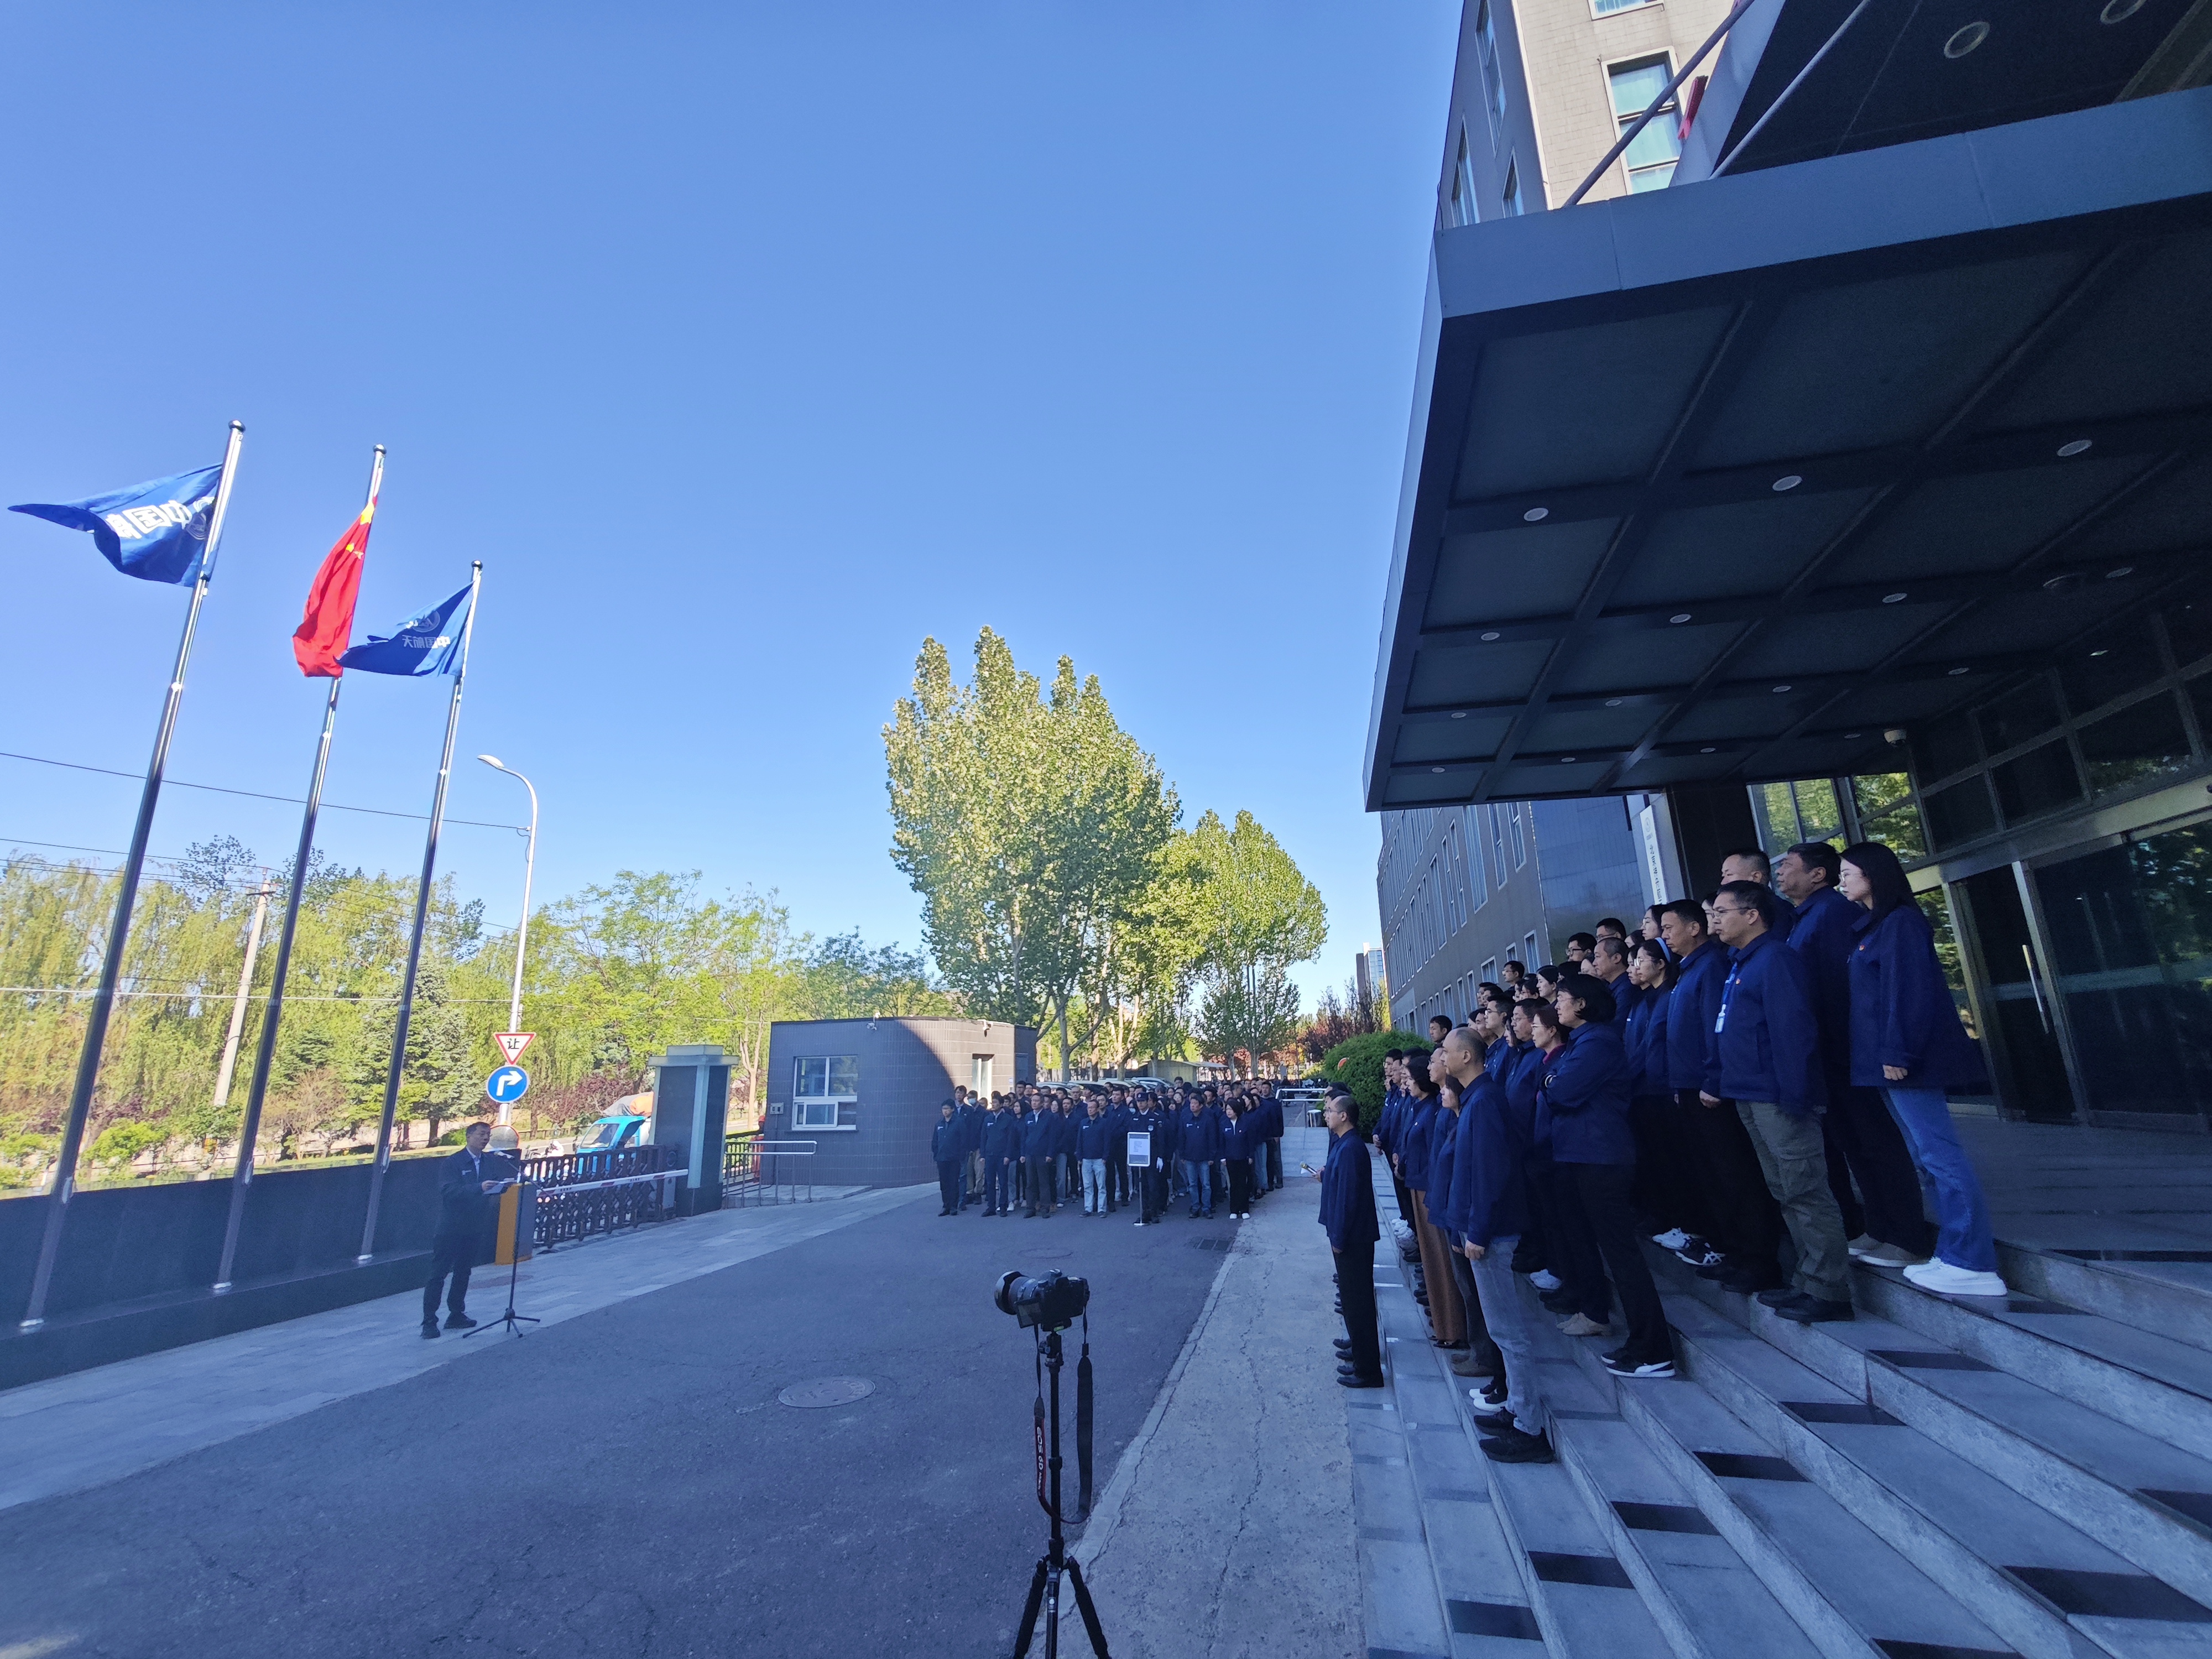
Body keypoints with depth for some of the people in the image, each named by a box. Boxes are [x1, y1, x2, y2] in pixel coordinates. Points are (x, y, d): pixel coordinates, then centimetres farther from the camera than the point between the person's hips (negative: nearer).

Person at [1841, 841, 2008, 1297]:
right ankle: (1956, 1254, 20)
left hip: (1907, 1060, -10)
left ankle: (1974, 1265, 0)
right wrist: (1888, 1054, 18)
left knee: (1940, 1154, -6)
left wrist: (1897, 1053, -21)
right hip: (1888, 1058, 10)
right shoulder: (1872, 927, 17)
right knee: (1928, 1154, 13)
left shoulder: (1901, 923, -11)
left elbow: (1910, 992, -18)